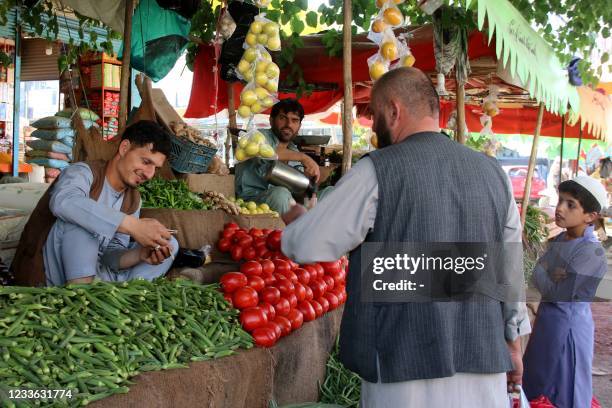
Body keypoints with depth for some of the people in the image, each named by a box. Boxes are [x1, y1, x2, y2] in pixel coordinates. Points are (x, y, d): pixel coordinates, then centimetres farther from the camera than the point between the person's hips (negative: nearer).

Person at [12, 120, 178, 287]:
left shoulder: (133, 201, 8)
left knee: (170, 244, -2)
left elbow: (111, 253, 0)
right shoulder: (85, 172, -13)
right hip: (44, 275, -6)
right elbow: (62, 201, -38)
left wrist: (141, 254, -23)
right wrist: (132, 225, -43)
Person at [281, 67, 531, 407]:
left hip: (406, 369, -4)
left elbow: (308, 248, -10)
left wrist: (296, 220, 12)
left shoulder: (377, 171, -10)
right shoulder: (493, 173, 5)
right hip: (484, 366, 5)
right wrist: (512, 341, 23)